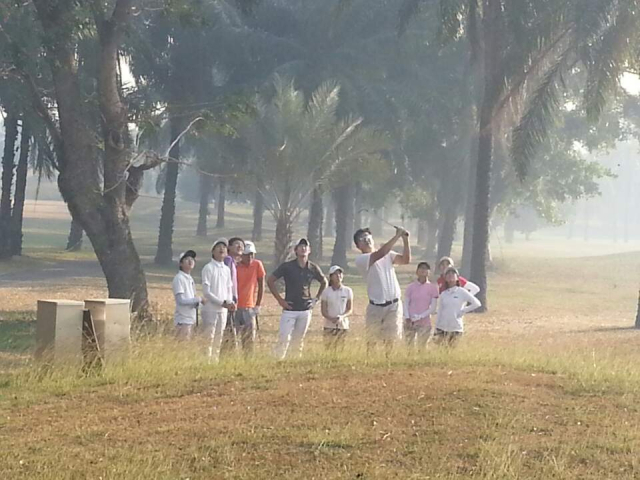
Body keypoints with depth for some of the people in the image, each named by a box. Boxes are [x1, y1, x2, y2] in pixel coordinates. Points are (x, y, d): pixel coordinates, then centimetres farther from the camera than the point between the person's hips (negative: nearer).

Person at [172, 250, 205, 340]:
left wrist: (197, 303, -4)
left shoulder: (190, 279, 15)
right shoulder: (179, 278, -11)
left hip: (191, 318, 9)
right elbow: (181, 300, -18)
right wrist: (199, 299, -15)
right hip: (183, 319, -9)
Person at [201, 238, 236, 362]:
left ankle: (215, 362, 14)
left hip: (223, 310, 6)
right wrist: (222, 302, -16)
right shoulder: (208, 268, -6)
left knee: (218, 340, 9)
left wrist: (230, 302, -5)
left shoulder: (227, 269, 12)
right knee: (209, 338, -8)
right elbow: (206, 291, -11)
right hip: (211, 309, -6)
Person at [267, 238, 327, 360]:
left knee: (299, 340, 9)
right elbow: (270, 281, -1)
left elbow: (324, 282, 21)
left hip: (306, 310, 3)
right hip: (290, 309, -3)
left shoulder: (313, 268, 4)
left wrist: (316, 299, 11)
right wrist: (280, 300, -5)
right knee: (284, 338, -9)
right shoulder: (287, 266, -5)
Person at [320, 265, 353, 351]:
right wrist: (331, 318, -19)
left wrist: (342, 317, -17)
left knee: (341, 350, -3)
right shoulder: (326, 292, 2)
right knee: (329, 349, -7)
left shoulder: (348, 291, 4)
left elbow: (350, 310, 3)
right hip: (329, 326, -1)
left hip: (343, 326, 1)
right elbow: (323, 311, 1)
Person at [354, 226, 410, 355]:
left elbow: (406, 259, -3)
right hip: (376, 306, -4)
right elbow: (380, 254, -23)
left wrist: (405, 239, -16)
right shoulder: (360, 259, -8)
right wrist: (397, 236, -23)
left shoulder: (388, 254, 10)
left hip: (394, 304, 4)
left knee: (390, 339, 7)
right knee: (372, 341, 3)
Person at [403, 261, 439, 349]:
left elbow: (433, 308, -3)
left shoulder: (433, 288, 0)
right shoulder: (411, 287, 4)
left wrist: (420, 317, -12)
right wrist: (407, 318, -10)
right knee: (409, 347, 1)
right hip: (410, 322, 1)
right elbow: (406, 304, 4)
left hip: (424, 323, -1)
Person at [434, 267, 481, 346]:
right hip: (442, 328, 3)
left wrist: (463, 311, -6)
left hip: (456, 328, -3)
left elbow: (477, 303, -4)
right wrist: (436, 330, 9)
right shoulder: (443, 294, 9)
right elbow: (439, 312, 12)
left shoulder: (462, 292, -2)